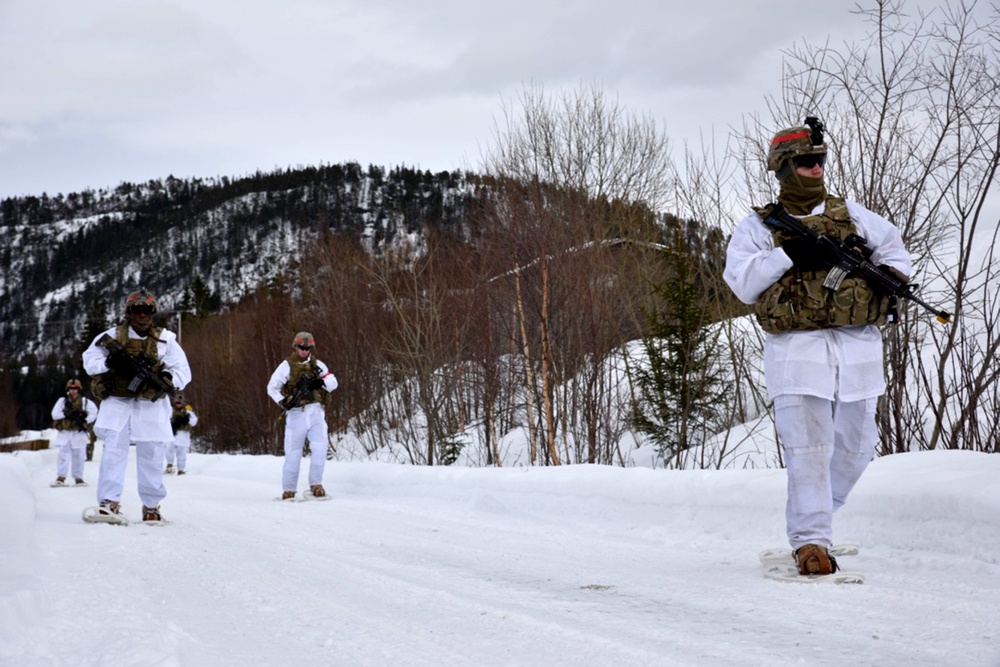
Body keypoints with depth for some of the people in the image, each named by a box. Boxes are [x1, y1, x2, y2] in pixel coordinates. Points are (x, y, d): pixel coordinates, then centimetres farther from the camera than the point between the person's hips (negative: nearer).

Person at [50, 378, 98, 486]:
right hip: (64, 432, 0)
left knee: (78, 456, 6)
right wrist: (67, 414, -16)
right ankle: (60, 478, -6)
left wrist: (85, 421, -14)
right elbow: (55, 414, -3)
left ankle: (78, 478, 13)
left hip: (79, 433, 0)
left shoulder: (85, 401, 2)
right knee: (63, 455, -7)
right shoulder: (62, 401, 3)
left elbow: (94, 412, -2)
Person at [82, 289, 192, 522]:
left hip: (150, 406, 1)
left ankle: (151, 506, 19)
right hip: (117, 403, -1)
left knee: (152, 457, 5)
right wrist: (110, 362, -20)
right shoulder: (112, 336, 2)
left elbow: (183, 372, 0)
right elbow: (89, 360, 0)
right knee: (114, 450, -15)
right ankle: (109, 502, -17)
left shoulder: (165, 340, 2)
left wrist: (165, 378, -21)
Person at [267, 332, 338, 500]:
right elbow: (272, 387, 3)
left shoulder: (317, 365, 10)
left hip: (316, 412, 2)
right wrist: (283, 402, -13)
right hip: (296, 414, -2)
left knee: (319, 448, -13)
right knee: (293, 453, 1)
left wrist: (320, 381, -14)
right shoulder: (287, 366, 2)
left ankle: (315, 484, -1)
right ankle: (288, 490, 11)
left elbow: (333, 383, 5)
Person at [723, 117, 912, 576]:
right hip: (797, 348, -4)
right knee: (807, 448, -11)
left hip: (857, 345, 4)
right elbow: (741, 282, -5)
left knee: (855, 442, 10)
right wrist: (788, 254, -15)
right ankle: (810, 540, -7)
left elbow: (892, 245, 28)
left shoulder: (850, 215, 17)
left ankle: (818, 510, 32)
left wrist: (892, 280, 9)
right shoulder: (758, 226, 7)